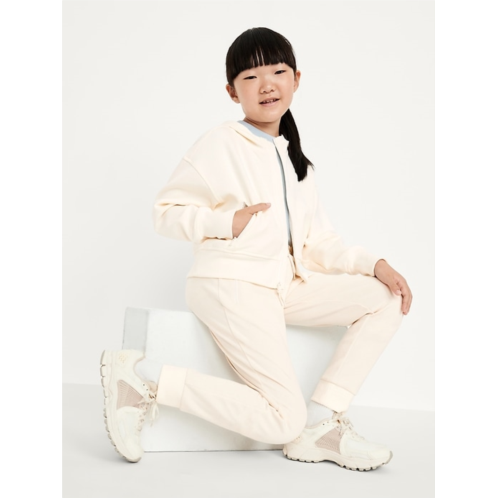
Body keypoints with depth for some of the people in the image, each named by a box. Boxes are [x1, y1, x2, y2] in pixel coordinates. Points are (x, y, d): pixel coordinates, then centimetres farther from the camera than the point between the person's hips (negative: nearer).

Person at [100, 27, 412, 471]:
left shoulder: (297, 162, 18)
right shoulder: (222, 144, -5)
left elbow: (318, 242, 13)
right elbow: (166, 212, -6)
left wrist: (375, 264, -1)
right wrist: (228, 223, -19)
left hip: (284, 285, 8)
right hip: (232, 285, -8)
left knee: (386, 299, -2)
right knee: (283, 421, -13)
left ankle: (319, 422, -6)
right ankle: (145, 382, -8)